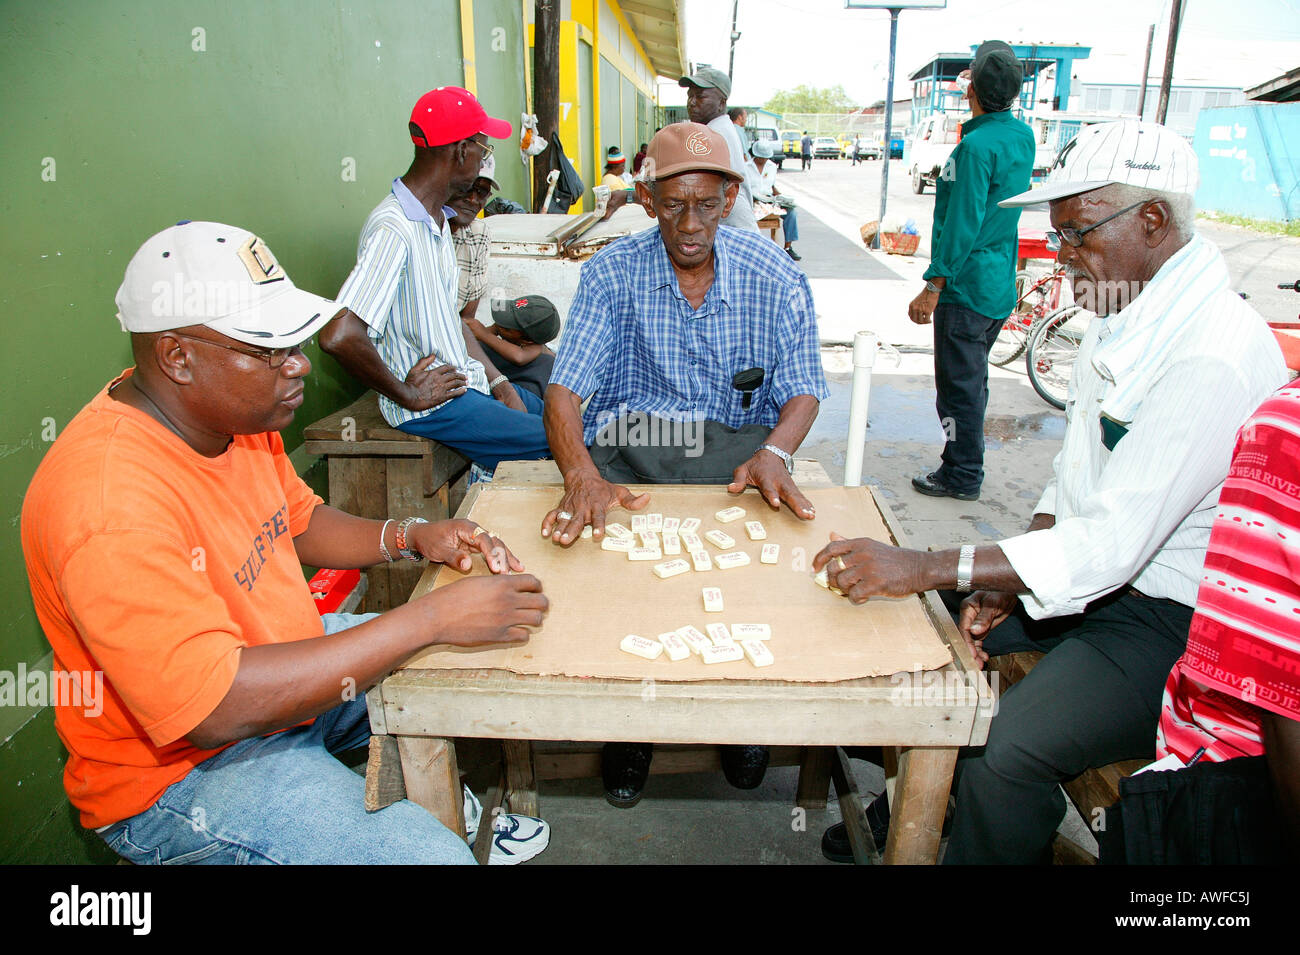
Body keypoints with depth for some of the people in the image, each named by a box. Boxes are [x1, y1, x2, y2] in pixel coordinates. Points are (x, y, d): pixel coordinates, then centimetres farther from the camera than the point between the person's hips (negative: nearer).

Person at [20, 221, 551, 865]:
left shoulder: (232, 414, -4)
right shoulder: (113, 502, -33)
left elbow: (298, 522, 12)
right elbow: (214, 707, -35)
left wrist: (410, 538, -8)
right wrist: (430, 618, -35)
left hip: (284, 656, 9)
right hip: (182, 768, -8)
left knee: (492, 655, 12)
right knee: (430, 856, -24)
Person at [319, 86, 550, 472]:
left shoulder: (438, 218, 11)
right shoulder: (394, 230, -21)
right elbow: (337, 335, -32)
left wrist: (499, 381, 5)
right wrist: (408, 394, -18)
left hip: (467, 380, 10)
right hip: (433, 406, -9)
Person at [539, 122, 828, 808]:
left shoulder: (774, 276, 0)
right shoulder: (612, 273, -3)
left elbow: (803, 390, 1)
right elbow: (564, 388, -10)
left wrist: (773, 452, -23)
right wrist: (582, 474, -31)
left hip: (738, 442, 1)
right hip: (630, 443, 0)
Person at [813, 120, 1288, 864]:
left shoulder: (1215, 359, -25)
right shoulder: (1128, 315, 6)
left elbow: (1110, 546, -30)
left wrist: (923, 568, -31)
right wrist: (1006, 578, -2)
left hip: (1173, 620, -9)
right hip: (1091, 567, 9)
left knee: (1005, 753, -28)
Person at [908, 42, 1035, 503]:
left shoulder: (976, 146, -18)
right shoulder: (1023, 137, 8)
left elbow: (962, 224, -22)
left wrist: (932, 286, -18)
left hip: (966, 287, -9)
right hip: (1000, 285, 9)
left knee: (959, 385, 0)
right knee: (973, 379, 19)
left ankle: (961, 476, 9)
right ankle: (966, 466, 31)